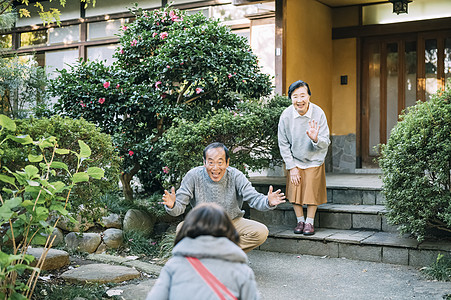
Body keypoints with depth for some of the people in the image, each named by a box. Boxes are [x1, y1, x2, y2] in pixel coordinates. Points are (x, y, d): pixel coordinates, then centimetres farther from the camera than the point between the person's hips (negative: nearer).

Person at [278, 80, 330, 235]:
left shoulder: (318, 113, -20)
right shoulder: (286, 115, -16)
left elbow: (325, 143, -16)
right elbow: (283, 144, -5)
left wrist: (316, 139, -39)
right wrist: (292, 167, -7)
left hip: (314, 160, -1)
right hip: (294, 160, 1)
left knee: (312, 191, -3)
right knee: (295, 190, 0)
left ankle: (309, 222, 14)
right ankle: (300, 221, 18)